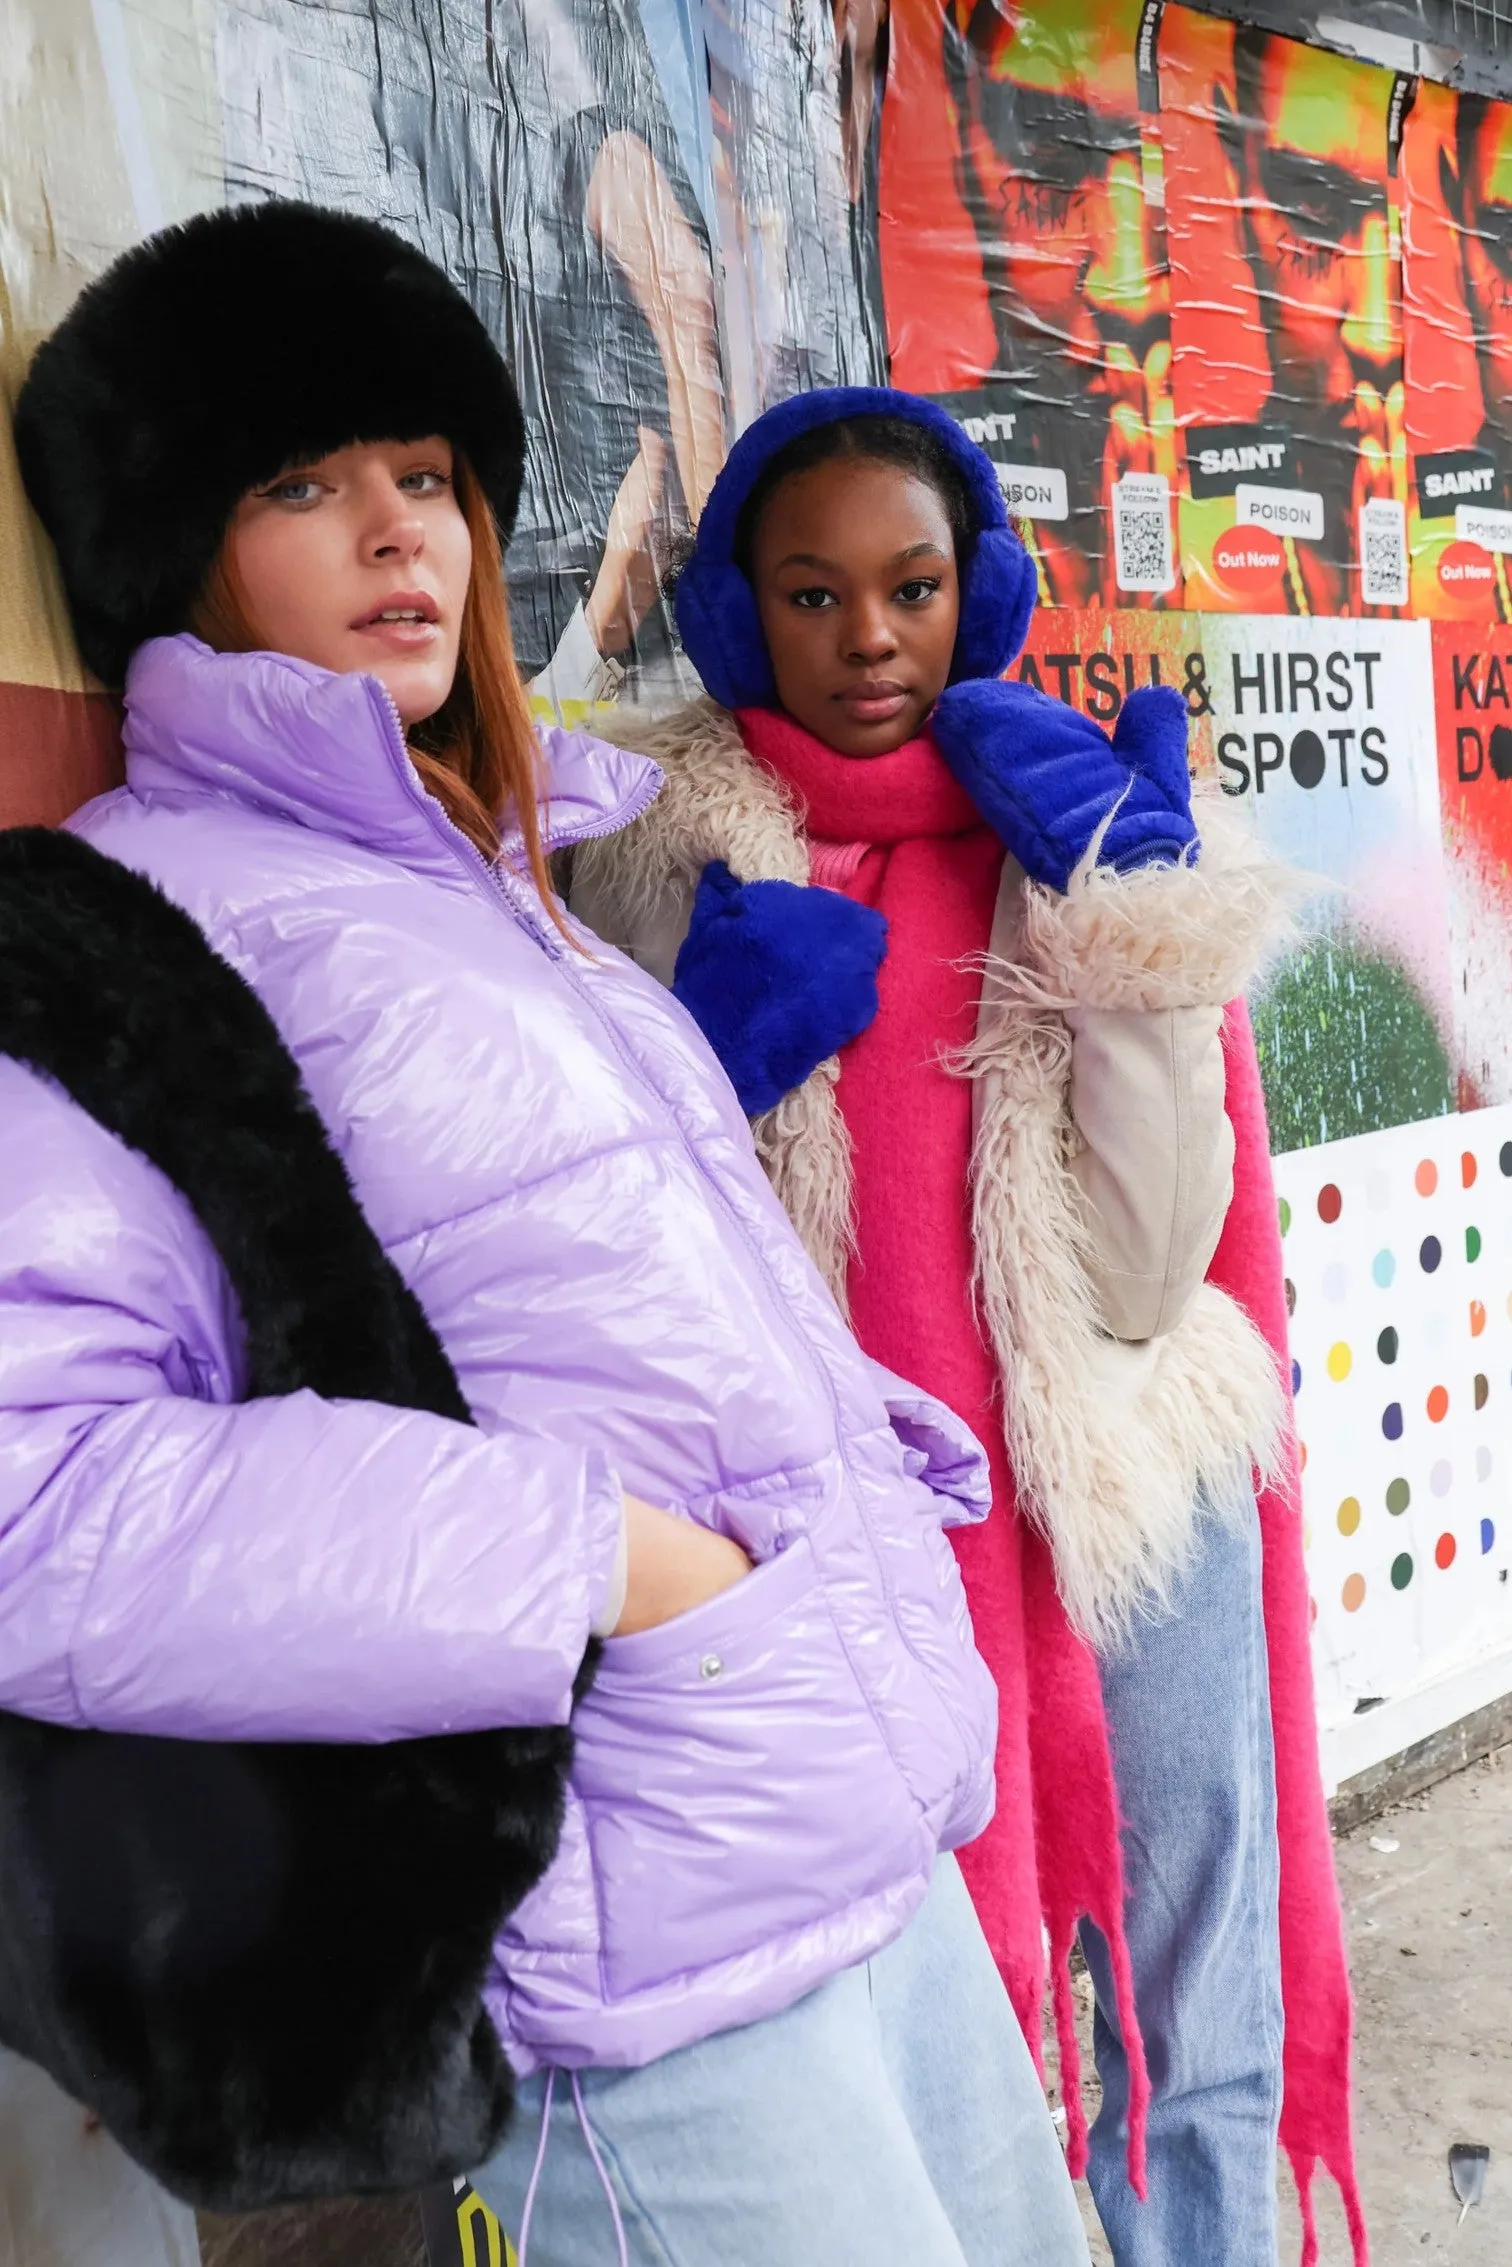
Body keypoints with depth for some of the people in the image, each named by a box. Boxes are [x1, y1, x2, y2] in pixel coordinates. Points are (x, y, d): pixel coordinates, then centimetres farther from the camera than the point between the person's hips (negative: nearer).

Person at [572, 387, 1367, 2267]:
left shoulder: (1086, 827, -1)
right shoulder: (667, 856, -4)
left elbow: (1150, 1277, -9)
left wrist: (1138, 940, -16)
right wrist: (715, 1057, -17)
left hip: (1125, 1491, 2)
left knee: (1195, 2041, 14)